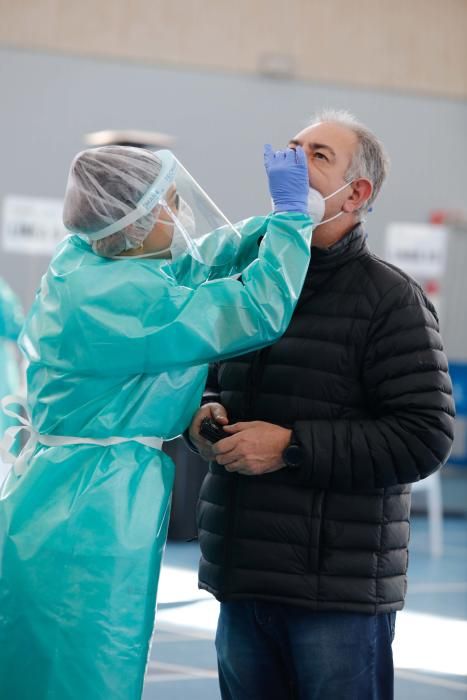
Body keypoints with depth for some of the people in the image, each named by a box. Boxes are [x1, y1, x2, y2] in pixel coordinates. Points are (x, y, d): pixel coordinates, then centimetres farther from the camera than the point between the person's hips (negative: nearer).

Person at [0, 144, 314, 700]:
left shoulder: (77, 261, 6)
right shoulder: (123, 297, -21)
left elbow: (196, 261, 19)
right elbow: (261, 310, -20)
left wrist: (279, 221, 14)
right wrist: (290, 214, -10)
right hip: (87, 524, -10)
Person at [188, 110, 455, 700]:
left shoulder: (391, 298, -6)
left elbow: (425, 436, -14)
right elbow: (216, 383, 28)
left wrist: (292, 447, -17)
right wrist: (203, 416, 3)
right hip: (242, 583, 6)